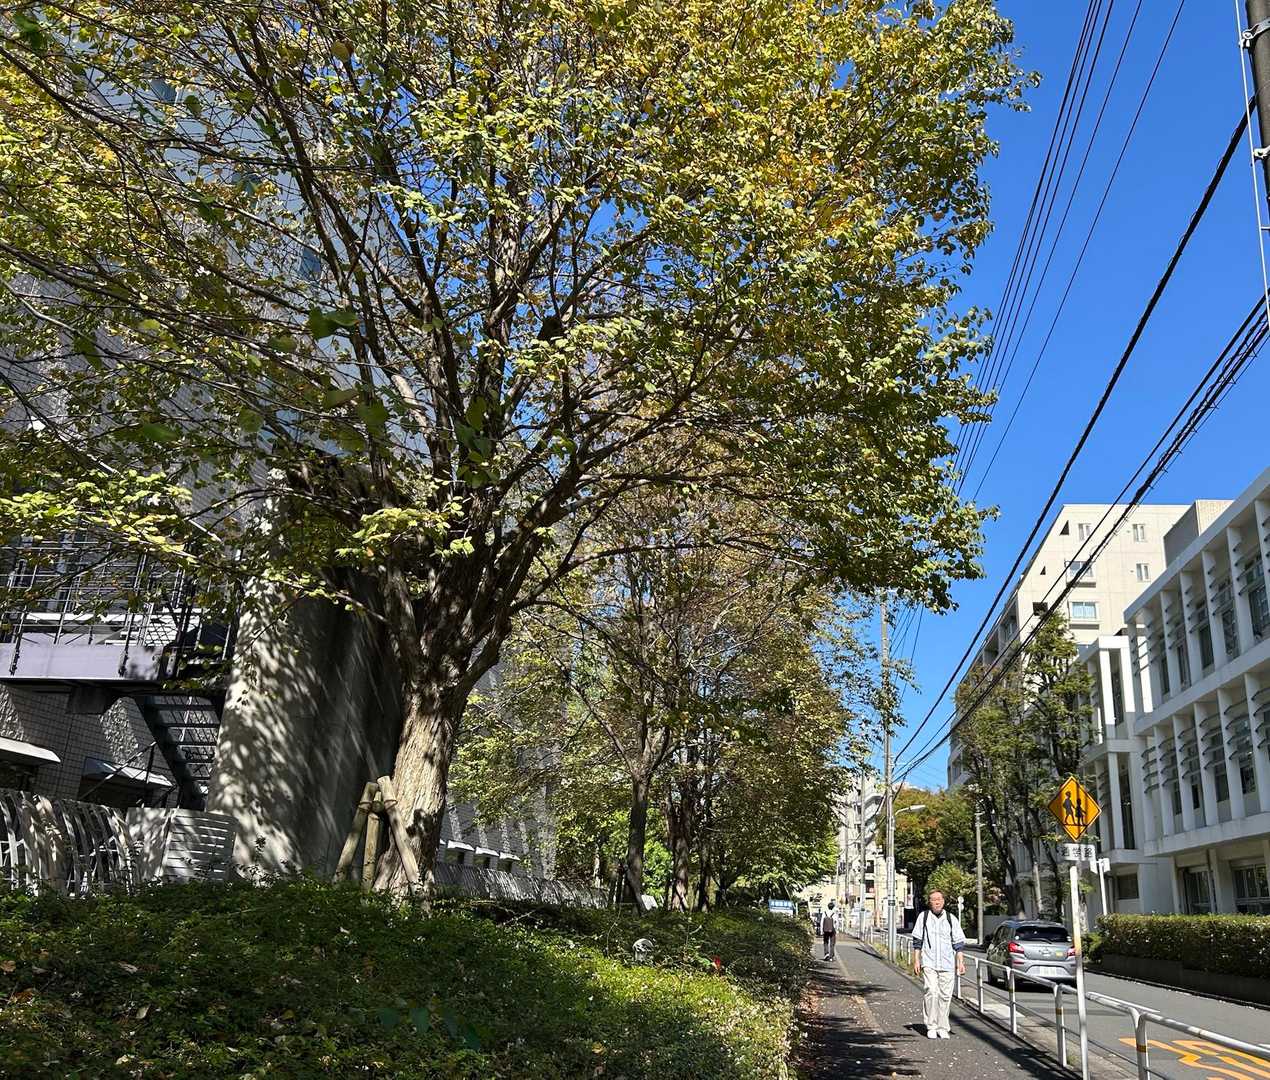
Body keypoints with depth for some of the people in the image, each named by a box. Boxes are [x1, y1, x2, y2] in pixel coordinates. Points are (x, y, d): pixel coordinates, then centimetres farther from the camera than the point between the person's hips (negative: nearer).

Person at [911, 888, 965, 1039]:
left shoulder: (951, 918, 9)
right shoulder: (923, 917, 5)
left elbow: (958, 942, 11)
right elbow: (917, 941, 8)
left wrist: (960, 962, 5)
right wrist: (916, 960, 4)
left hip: (947, 964, 2)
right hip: (929, 963, -2)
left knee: (945, 995, 1)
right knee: (931, 992, -13)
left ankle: (943, 1028, 13)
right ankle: (931, 1027, -4)